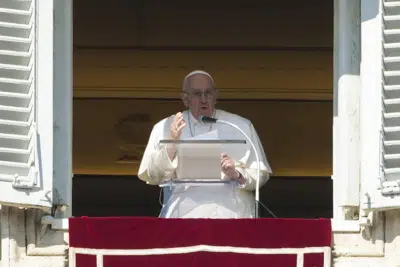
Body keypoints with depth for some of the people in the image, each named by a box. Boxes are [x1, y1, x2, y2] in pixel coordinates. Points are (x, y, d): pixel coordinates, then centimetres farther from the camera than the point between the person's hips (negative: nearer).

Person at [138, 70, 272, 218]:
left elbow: (261, 175, 10)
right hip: (185, 207, 0)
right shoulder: (165, 128, 11)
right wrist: (171, 143, -12)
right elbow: (152, 177, 3)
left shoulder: (241, 126, 10)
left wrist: (237, 175, -12)